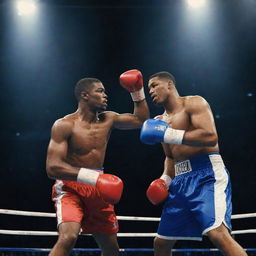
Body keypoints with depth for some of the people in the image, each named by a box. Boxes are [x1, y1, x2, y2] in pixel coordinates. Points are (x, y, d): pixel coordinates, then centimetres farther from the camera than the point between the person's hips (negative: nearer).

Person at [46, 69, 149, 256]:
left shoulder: (108, 119, 6)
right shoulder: (65, 125, -13)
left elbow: (141, 120, 20)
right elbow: (53, 167, -23)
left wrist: (138, 91, 8)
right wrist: (93, 177, -33)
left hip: (98, 190, 6)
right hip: (71, 188, -6)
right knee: (68, 237, -32)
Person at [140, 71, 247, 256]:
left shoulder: (194, 103, -2)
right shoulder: (161, 121, 20)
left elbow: (211, 136, -18)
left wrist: (167, 134, -18)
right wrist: (165, 179, 10)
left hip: (207, 173, -8)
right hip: (181, 180, 8)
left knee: (217, 233, -30)